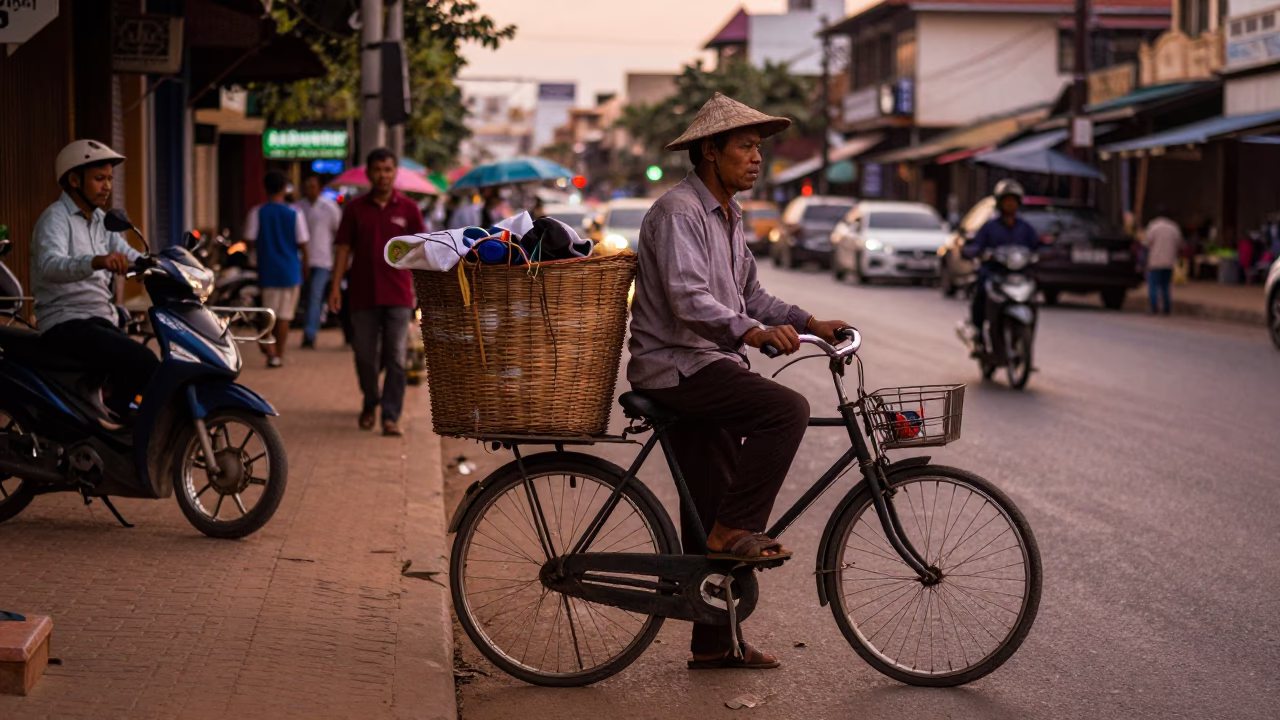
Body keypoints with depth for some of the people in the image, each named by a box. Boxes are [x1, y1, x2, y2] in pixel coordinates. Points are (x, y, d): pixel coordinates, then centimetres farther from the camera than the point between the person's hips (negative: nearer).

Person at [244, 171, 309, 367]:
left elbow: (250, 241, -7)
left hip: (267, 270, 1)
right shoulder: (295, 215, -6)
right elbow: (302, 244, -2)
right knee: (284, 316, 9)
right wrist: (304, 264, 14)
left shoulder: (256, 213, -5)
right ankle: (278, 354, 11)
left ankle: (269, 344, -13)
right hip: (290, 271, -1)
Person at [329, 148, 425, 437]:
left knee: (395, 358, -6)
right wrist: (335, 286, -2)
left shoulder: (408, 209, 3)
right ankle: (370, 403, 34)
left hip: (398, 296, -1)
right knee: (364, 355, 11)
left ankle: (391, 416, -4)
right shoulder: (355, 208, 5)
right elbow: (343, 248, 5)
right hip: (363, 294, 2)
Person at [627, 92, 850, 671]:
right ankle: (734, 530, -18)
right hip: (676, 366, -9)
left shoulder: (728, 215, 18)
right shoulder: (678, 212, -14)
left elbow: (749, 295, 20)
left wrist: (808, 323, 5)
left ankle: (714, 643, 15)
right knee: (786, 409, -27)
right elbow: (688, 300, -26)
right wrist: (753, 331, -38)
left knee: (711, 512, 9)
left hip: (710, 368, 9)